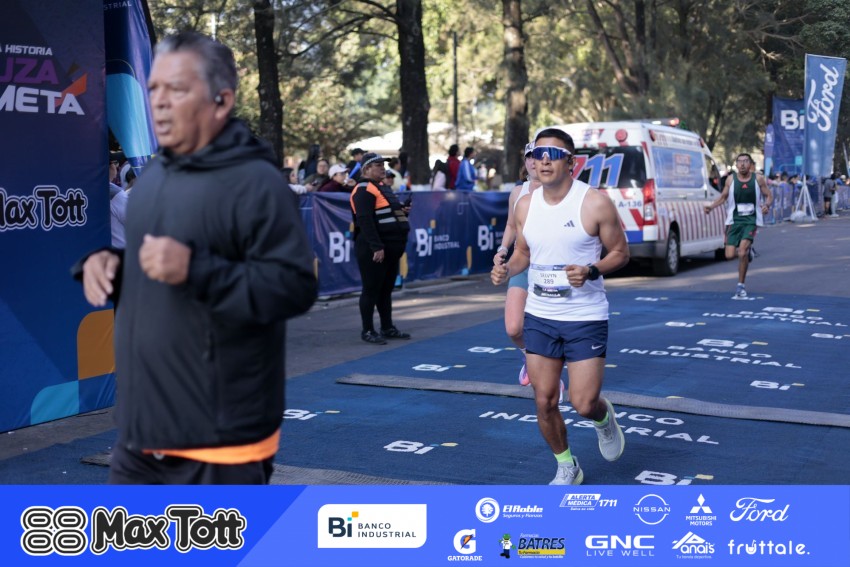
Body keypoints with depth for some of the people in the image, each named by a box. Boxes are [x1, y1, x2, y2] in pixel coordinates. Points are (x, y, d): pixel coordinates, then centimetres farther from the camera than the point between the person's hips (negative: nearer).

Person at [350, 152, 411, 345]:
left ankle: (388, 328, 23)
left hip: (391, 249, 10)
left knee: (386, 289, 15)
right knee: (371, 289, -3)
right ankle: (367, 331, 4)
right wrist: (376, 247, -26)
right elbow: (365, 221, -22)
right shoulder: (364, 190, -13)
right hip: (373, 250, -10)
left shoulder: (383, 187, 18)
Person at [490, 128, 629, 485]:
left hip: (586, 318, -4)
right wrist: (507, 270, -7)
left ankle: (604, 418, 31)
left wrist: (592, 271, -24)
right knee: (544, 401, 6)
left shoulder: (595, 203, -12)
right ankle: (567, 468, 29)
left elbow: (620, 253, -6)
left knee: (584, 404, -7)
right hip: (539, 317, 4)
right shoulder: (525, 206, 2)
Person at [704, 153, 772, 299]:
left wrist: (767, 205, -16)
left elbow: (769, 196, 6)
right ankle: (748, 251, 33)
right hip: (734, 220, 2)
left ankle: (741, 286, -4)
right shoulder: (731, 179, 1)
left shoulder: (758, 178, -1)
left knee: (742, 252, -19)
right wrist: (712, 206, -4)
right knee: (729, 255, -5)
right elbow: (723, 197, 13)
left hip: (751, 220, -2)